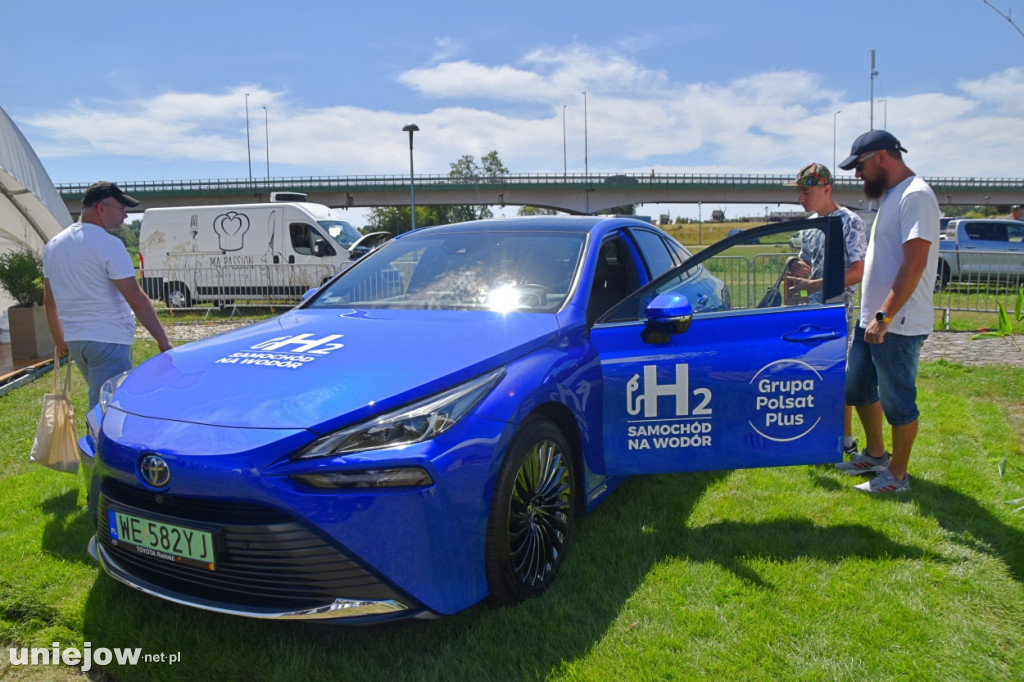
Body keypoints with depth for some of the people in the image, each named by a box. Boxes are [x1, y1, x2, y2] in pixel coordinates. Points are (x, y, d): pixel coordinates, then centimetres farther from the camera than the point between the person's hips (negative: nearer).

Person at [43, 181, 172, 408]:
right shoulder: (108, 245, -14)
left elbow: (49, 301, 16)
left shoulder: (53, 245, 10)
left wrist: (59, 341, 25)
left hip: (74, 340, 8)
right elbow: (136, 299, -17)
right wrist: (162, 340, -14)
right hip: (108, 340, -8)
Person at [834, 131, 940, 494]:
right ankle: (875, 454, 36)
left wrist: (885, 316, -25)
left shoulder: (915, 195, -16)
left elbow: (915, 263, -24)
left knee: (897, 401, 2)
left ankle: (897, 475, 17)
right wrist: (873, 315, 18)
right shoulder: (891, 196, 15)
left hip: (899, 324, -10)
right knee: (857, 387, 19)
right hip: (872, 318, 10)